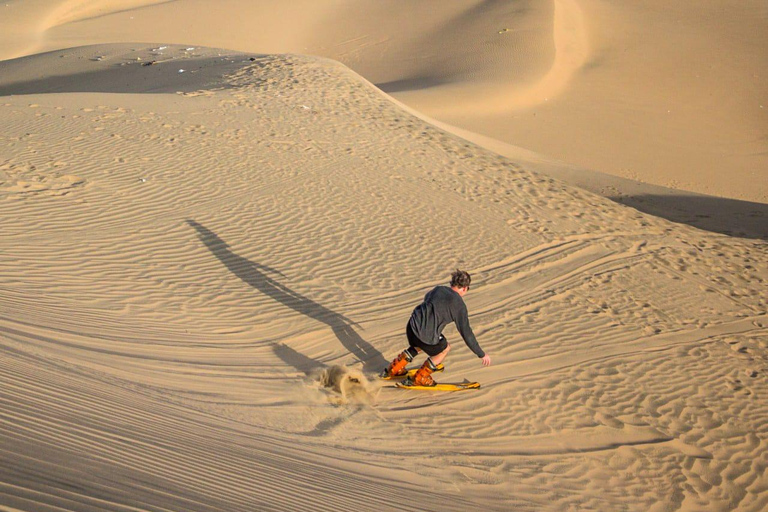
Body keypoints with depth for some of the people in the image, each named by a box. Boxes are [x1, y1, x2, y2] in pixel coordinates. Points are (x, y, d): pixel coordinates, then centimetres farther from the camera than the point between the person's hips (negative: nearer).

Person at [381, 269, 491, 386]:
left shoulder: (439, 289, 10)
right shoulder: (459, 305, -7)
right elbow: (466, 333, -6)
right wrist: (481, 354, 3)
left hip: (412, 325, 6)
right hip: (426, 336, -6)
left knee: (418, 345, 38)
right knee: (445, 349, 23)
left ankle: (393, 369, 43)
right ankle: (419, 379, 26)